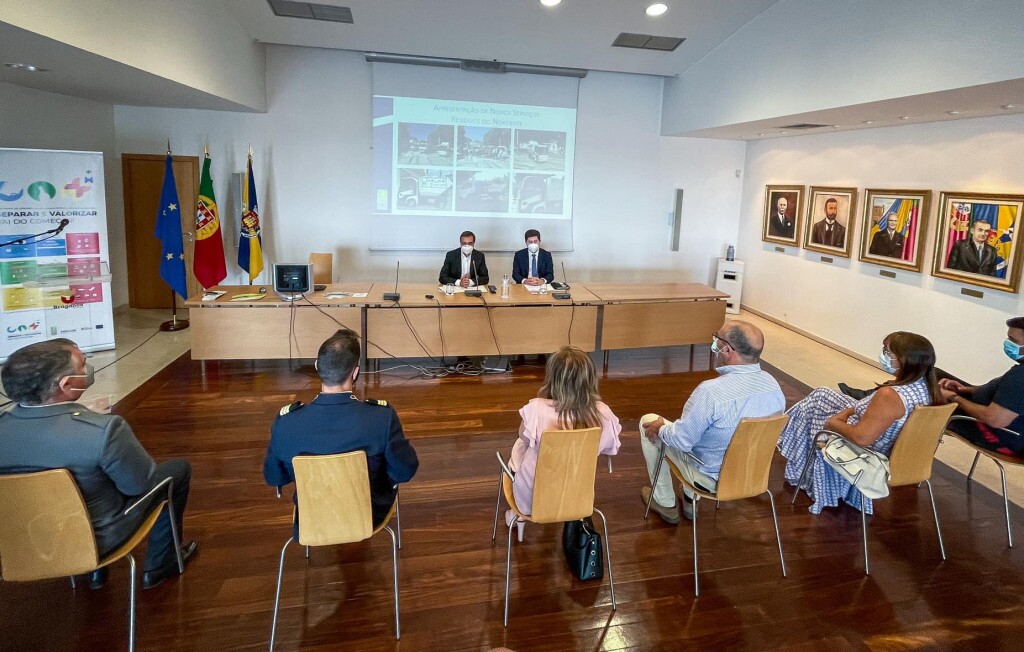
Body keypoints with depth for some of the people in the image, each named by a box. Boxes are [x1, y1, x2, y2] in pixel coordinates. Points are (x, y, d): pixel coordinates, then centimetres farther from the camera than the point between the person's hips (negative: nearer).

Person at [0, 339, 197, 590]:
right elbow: (141, 485, -18)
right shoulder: (102, 430, -33)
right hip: (98, 539, -5)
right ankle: (159, 565, 27)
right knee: (178, 469, 13)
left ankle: (94, 570, 36)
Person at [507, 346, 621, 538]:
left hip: (532, 499, -2)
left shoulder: (537, 410, -29)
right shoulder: (603, 414, -21)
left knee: (520, 446, 28)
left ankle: (517, 515, 41)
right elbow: (610, 450, -2)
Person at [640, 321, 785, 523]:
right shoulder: (774, 386, -12)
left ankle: (665, 504, 26)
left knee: (648, 426, 12)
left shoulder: (711, 391, -35)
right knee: (691, 428, 30)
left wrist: (660, 428, -2)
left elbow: (682, 440, -24)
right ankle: (690, 500, 38)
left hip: (712, 478, -6)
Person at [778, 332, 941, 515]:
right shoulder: (926, 385, -11)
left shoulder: (890, 395, -38)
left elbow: (861, 437, -35)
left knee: (809, 412, 14)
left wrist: (834, 423, -17)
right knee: (820, 395, 19)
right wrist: (848, 412, 2)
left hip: (865, 452, -8)